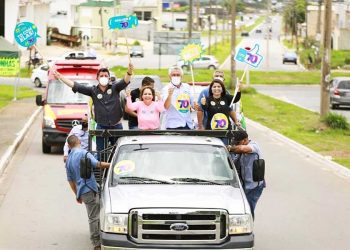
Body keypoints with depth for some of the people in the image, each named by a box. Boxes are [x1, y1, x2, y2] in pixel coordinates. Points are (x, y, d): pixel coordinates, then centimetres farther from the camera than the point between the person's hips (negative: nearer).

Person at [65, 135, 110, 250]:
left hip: (81, 191, 8)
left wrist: (77, 195, 30)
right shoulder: (83, 153, -7)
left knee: (93, 216, 13)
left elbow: (70, 180, 23)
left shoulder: (68, 160, 18)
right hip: (89, 189, -8)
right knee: (94, 217, -3)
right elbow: (97, 164, -20)